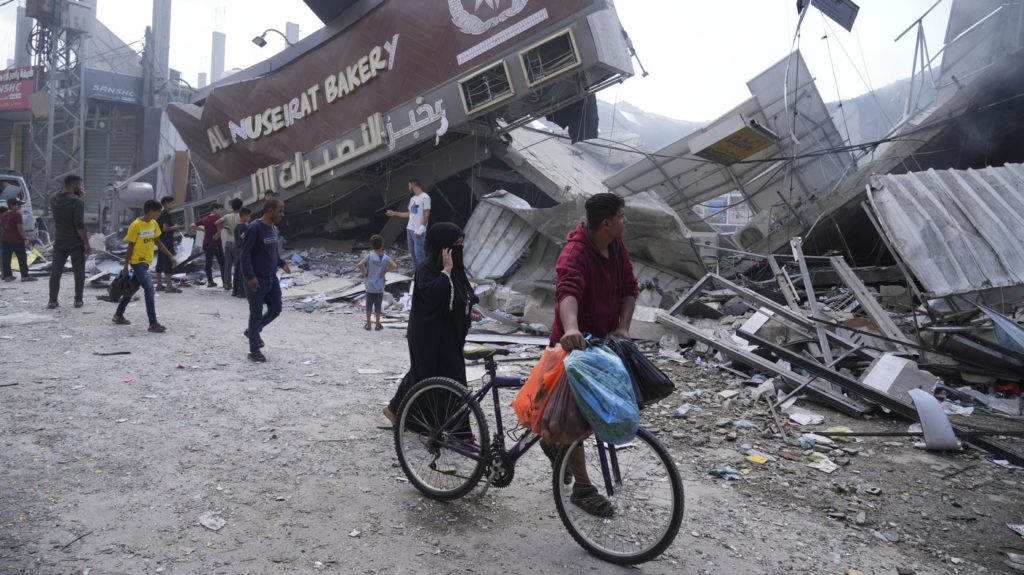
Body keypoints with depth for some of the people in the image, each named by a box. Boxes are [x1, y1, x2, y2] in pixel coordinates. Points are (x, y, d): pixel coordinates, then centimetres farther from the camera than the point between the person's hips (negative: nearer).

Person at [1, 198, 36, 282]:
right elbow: (20, 228, -17)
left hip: (5, 239, 7)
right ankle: (25, 276, -2)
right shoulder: (17, 215, -14)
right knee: (22, 258, -1)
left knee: (6, 258, 7)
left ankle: (7, 275, 9)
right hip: (16, 240, -7)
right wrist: (25, 237, -12)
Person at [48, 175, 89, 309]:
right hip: (75, 242, -5)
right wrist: (86, 242, -14)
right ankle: (78, 300, 7)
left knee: (55, 271, 7)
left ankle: (52, 301, 7)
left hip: (59, 241, 5)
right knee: (79, 271, 5)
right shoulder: (77, 201, -16)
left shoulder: (54, 199, 6)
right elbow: (79, 225, -20)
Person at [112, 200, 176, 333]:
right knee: (150, 290, -15)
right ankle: (153, 323, -14)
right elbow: (130, 247, -13)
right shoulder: (136, 225, -17)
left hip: (146, 262, 8)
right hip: (137, 262, -8)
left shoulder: (154, 224, 5)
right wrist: (126, 267, -11)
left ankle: (118, 315, 34)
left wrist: (170, 255, 9)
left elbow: (158, 242, 15)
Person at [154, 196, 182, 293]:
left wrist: (173, 228, 15)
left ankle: (159, 285, 18)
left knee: (160, 263, 12)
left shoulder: (160, 214, 16)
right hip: (167, 242, -10)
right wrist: (175, 227, -8)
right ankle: (169, 287, -9)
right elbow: (165, 228, -22)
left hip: (161, 242, 10)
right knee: (169, 263, -8)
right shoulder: (167, 214, -14)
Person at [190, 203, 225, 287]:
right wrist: (218, 232, -20)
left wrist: (202, 229, 16)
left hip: (206, 242, 7)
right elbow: (217, 223, -32)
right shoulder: (216, 217, -8)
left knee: (208, 262, 10)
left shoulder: (205, 218, 13)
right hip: (215, 242, -7)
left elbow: (193, 226, 15)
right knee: (222, 262, -3)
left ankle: (210, 281, 11)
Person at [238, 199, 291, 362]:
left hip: (272, 279, 8)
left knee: (275, 310, 13)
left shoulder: (273, 228, 9)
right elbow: (244, 254, -19)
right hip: (257, 280, -8)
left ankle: (252, 331, 37)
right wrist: (250, 276, -24)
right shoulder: (255, 228, -17)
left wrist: (281, 262, 7)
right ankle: (254, 350, 13)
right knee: (256, 314, 1)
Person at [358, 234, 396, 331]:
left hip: (369, 287, 0)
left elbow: (360, 264, -23)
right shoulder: (385, 258, -9)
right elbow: (394, 266, -22)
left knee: (369, 306, 12)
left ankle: (368, 324, 19)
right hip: (380, 287, 0)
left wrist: (364, 273, -8)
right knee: (378, 306, 11)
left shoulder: (369, 256, -10)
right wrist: (385, 271, -10)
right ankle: (378, 324, 19)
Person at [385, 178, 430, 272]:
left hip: (419, 230, -9)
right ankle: (415, 273, 19)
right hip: (410, 229, 9)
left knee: (419, 253, -9)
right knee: (412, 252, 11)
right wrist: (394, 213, 22)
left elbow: (427, 214, -14)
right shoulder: (412, 199, 16)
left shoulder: (425, 197, -10)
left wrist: (421, 228, -19)